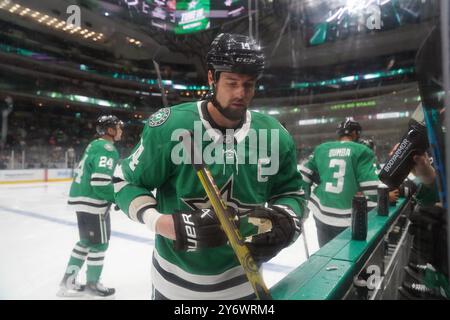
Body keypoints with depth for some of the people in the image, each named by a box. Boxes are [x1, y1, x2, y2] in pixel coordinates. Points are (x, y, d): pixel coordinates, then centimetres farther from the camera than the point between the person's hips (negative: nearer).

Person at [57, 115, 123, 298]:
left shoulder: (95, 145, 14)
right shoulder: (107, 149, -17)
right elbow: (100, 183, -27)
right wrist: (118, 197, -13)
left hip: (82, 198, 10)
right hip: (92, 202, -10)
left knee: (86, 241, 20)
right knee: (99, 244, 6)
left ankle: (68, 282, 29)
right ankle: (92, 285, 22)